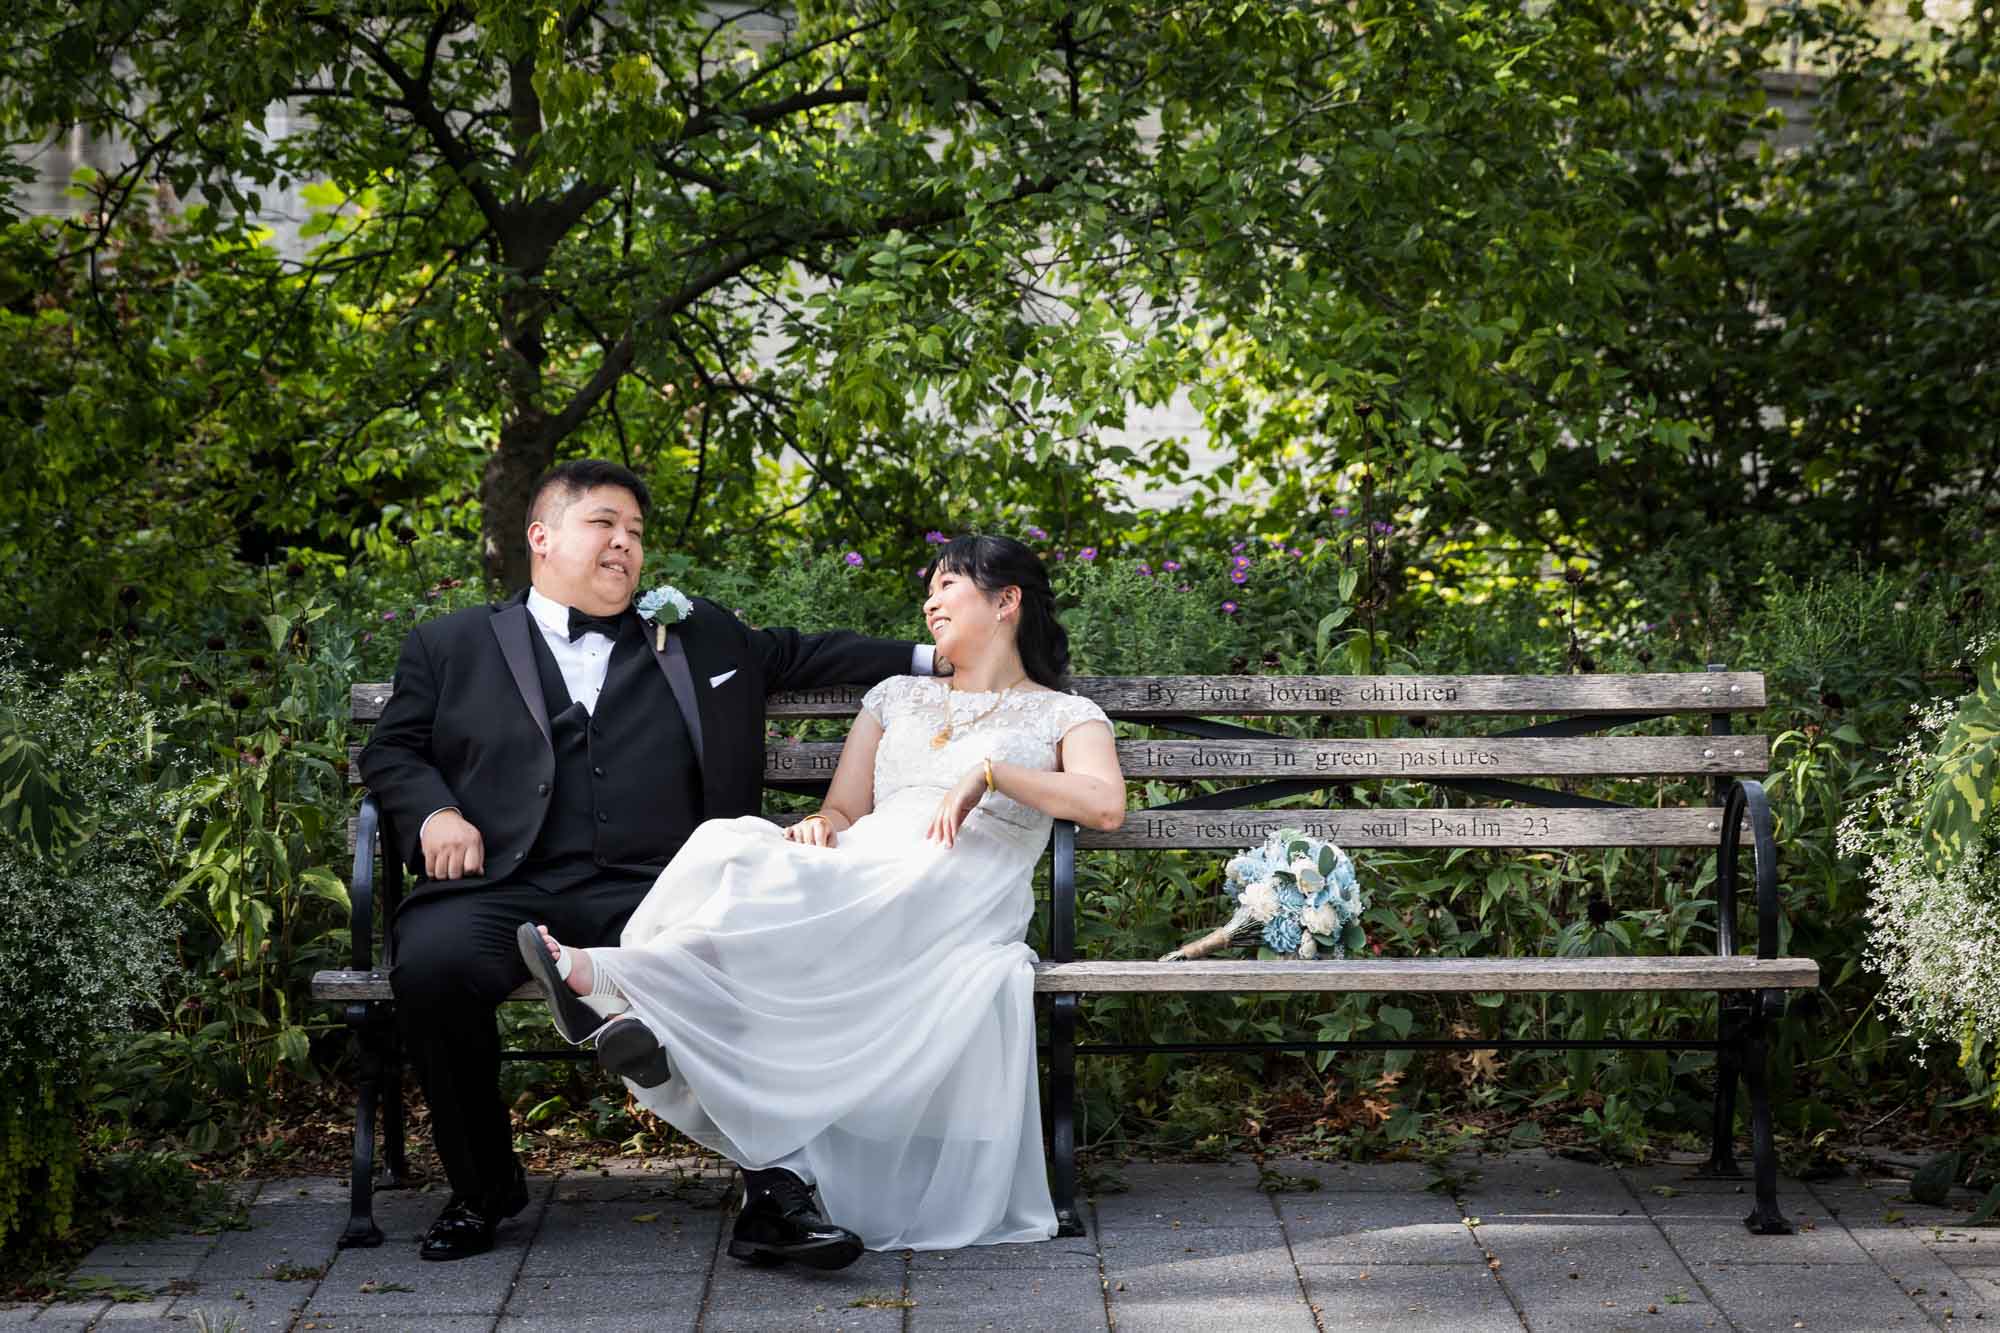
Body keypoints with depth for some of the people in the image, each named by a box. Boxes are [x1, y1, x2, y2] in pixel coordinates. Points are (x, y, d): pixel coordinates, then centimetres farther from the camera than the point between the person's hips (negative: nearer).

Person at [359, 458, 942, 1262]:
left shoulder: (699, 638, 26)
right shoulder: (452, 646, 21)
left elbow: (798, 654, 35)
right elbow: (390, 751, 20)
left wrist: (927, 661, 32)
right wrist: (435, 811, -1)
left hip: (648, 893, 0)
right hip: (503, 887, 0)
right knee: (432, 965, -32)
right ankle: (482, 1186, -8)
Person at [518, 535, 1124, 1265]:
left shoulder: (1063, 715, 19)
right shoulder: (897, 697, 34)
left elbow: (1105, 805, -1)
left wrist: (990, 772, -9)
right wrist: (819, 827, 0)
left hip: (956, 896, -4)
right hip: (855, 883, 4)